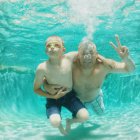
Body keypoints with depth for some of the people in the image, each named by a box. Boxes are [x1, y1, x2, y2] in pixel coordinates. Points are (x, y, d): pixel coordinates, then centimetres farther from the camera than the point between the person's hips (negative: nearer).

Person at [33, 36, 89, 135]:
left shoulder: (69, 58, -18)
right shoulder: (42, 68, -23)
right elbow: (36, 89, -10)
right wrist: (53, 96, -18)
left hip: (69, 95, 3)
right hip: (53, 99, -2)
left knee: (84, 116, -14)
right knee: (55, 122, -27)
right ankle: (60, 124, 15)